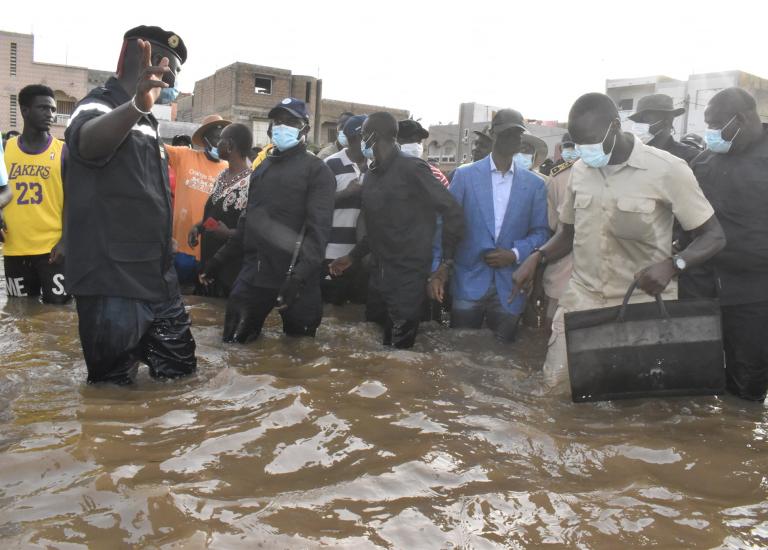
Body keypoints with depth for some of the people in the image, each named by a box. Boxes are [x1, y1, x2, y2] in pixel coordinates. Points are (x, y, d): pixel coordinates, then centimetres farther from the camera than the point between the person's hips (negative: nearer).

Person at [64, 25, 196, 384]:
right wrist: (137, 105, -56)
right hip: (113, 279, -9)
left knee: (179, 371, 18)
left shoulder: (143, 120, 17)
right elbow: (85, 141, -39)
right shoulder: (102, 104, -12)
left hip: (154, 274, 9)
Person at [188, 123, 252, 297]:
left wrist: (227, 233, -29)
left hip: (233, 268, -8)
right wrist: (198, 226, 3)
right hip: (209, 262, 8)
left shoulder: (252, 182, -18)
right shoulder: (222, 176, 8)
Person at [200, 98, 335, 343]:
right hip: (253, 275, 6)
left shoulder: (316, 170, -3)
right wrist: (219, 259, 19)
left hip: (294, 279, -6)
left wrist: (300, 275, -26)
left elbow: (318, 228, -14)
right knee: (233, 343, 8)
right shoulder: (262, 168, 19)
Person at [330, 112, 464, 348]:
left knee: (397, 350, 1)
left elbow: (453, 212, -13)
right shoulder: (371, 175, 12)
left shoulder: (412, 168, -12)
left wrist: (445, 261, -10)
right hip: (379, 276, 7)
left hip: (408, 278, -7)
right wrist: (352, 257, 16)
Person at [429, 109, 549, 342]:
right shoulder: (464, 175, 1)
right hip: (468, 283, -1)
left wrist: (515, 254, -11)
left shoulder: (534, 184, 5)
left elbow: (541, 232, 6)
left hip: (510, 287, 1)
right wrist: (438, 269, -10)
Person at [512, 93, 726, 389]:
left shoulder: (668, 169, -10)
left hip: (643, 304, -4)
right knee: (553, 385, 2)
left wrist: (672, 264, -24)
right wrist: (537, 256, -1)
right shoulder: (580, 169, 6)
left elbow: (714, 236, -4)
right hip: (581, 300, 4)